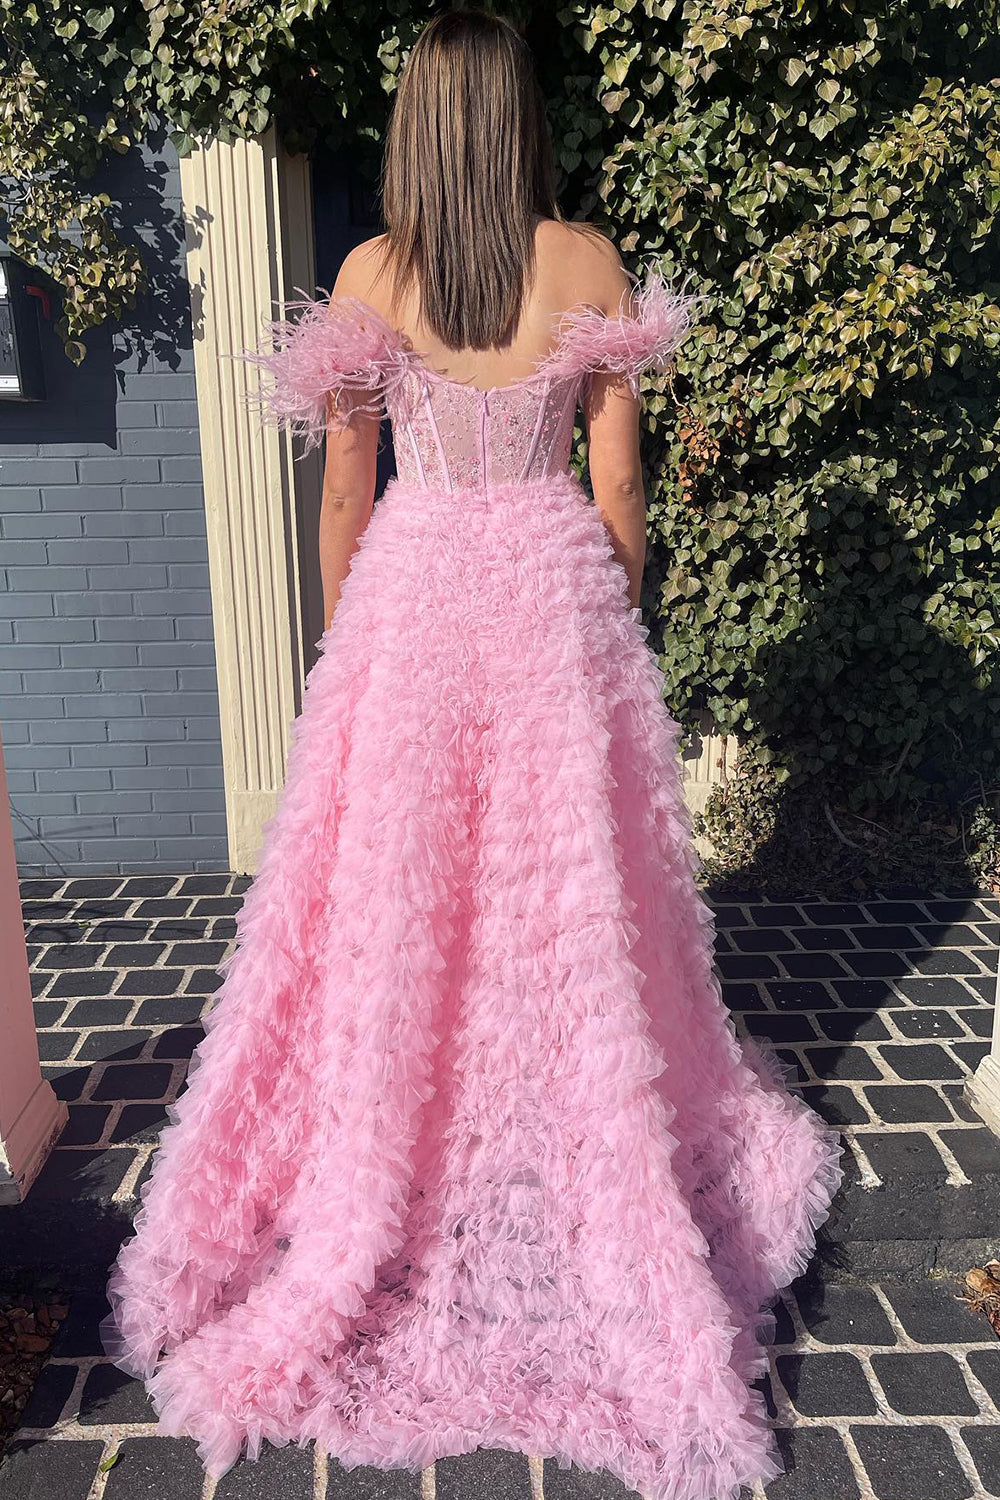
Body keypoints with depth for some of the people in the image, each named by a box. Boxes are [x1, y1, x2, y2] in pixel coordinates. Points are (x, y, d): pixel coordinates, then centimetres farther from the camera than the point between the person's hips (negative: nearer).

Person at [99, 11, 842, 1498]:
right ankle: (609, 1183, 29)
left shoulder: (369, 275, -3)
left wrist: (344, 635, 11)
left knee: (398, 896, 10)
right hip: (556, 593, 1)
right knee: (568, 891, 12)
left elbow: (344, 496, -1)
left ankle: (371, 1207, 28)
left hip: (413, 595, 0)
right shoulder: (590, 262, -1)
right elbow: (619, 485, -1)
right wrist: (612, 623, 11)